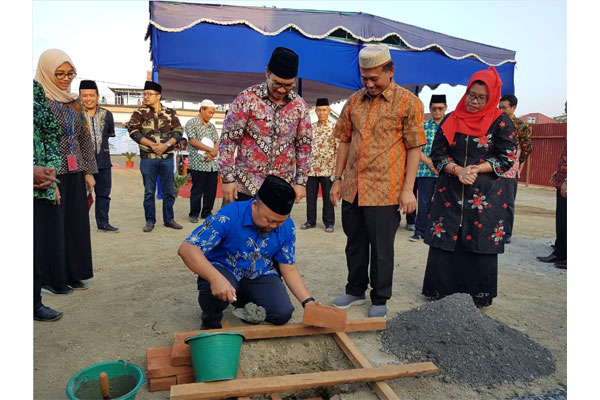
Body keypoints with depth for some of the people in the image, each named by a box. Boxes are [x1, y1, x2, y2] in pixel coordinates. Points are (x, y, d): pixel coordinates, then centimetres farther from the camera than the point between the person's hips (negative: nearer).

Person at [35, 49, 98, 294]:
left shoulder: (74, 103, 10)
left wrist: (88, 171, 10)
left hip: (75, 174, 6)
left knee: (76, 224, 10)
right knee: (53, 227, 3)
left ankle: (72, 274, 23)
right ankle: (52, 279, 17)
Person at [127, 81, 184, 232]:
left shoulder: (170, 113, 7)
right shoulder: (139, 113, 3)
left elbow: (178, 132, 1)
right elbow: (133, 131, -8)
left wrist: (166, 144, -15)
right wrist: (152, 145, -17)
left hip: (167, 158, 2)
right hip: (147, 158, -1)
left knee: (169, 191, 8)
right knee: (149, 191, 4)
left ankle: (169, 219, 20)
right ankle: (150, 221, 15)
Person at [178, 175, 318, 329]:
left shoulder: (287, 227, -12)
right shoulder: (229, 216, -28)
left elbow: (289, 269, -1)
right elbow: (187, 249, -33)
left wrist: (308, 301, -13)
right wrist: (216, 278, -48)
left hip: (260, 275, 4)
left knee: (283, 313, -19)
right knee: (215, 291, -38)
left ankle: (245, 302, 15)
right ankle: (211, 323, 0)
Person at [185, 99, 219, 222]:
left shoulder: (212, 126, 18)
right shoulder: (192, 123, 0)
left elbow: (216, 143, 12)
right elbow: (193, 141, -10)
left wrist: (213, 153, -10)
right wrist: (210, 150, -10)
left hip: (213, 163, 6)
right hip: (199, 164, -5)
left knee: (211, 190, 7)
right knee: (197, 190, 0)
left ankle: (207, 212, 19)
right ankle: (194, 214, 11)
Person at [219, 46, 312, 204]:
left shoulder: (300, 105, 3)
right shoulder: (247, 99, -6)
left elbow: (304, 145, 8)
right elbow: (229, 140, -6)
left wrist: (301, 182, 4)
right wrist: (227, 178, -10)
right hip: (246, 185, -2)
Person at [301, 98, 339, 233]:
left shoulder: (334, 128, -1)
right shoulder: (311, 128, 10)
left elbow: (339, 148, -3)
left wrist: (337, 168, -9)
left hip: (327, 168, -4)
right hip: (311, 168, 4)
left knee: (328, 196, 4)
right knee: (310, 196, 9)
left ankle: (329, 223, 14)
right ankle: (310, 220, 21)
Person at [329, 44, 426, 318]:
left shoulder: (408, 102, -4)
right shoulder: (354, 101, 11)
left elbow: (414, 148, -6)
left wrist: (408, 189, -12)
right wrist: (337, 179, 11)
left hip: (385, 190, -5)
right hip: (352, 189, 5)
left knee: (381, 248, 6)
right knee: (355, 244, 16)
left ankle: (380, 300, 23)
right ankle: (355, 291, 33)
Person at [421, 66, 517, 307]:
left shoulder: (501, 122, 1)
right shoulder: (451, 120, 7)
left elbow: (507, 157, -2)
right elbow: (437, 153, 4)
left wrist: (476, 169, -16)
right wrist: (458, 170, -14)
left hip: (486, 196, -2)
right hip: (450, 193, 2)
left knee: (481, 244, 2)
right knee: (444, 242, 4)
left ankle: (479, 296, 16)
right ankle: (440, 291, 17)